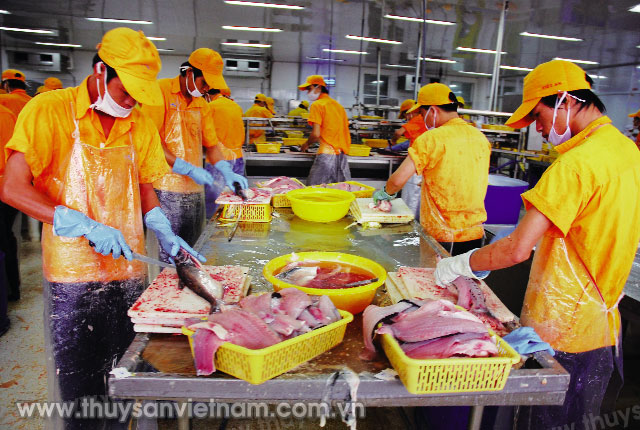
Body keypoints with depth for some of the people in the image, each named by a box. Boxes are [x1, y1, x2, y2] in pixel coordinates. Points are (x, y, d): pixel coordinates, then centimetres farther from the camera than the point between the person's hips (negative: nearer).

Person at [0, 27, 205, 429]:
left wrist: (162, 229, 0)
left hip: (129, 272, 4)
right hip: (74, 276, -4)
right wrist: (85, 225, -22)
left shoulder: (138, 123, 8)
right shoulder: (50, 109, -6)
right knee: (78, 388, 7)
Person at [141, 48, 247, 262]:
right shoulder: (161, 91, -6)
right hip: (167, 188, -6)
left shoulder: (202, 104, 15)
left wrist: (227, 172, 0)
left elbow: (211, 144, 18)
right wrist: (189, 169, -17)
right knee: (169, 254, -4)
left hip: (194, 188, 7)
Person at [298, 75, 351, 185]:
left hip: (327, 152, -7)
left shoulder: (317, 105, -2)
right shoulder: (338, 105, 20)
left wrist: (307, 144, 8)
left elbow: (316, 134, -10)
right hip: (342, 154, 8)